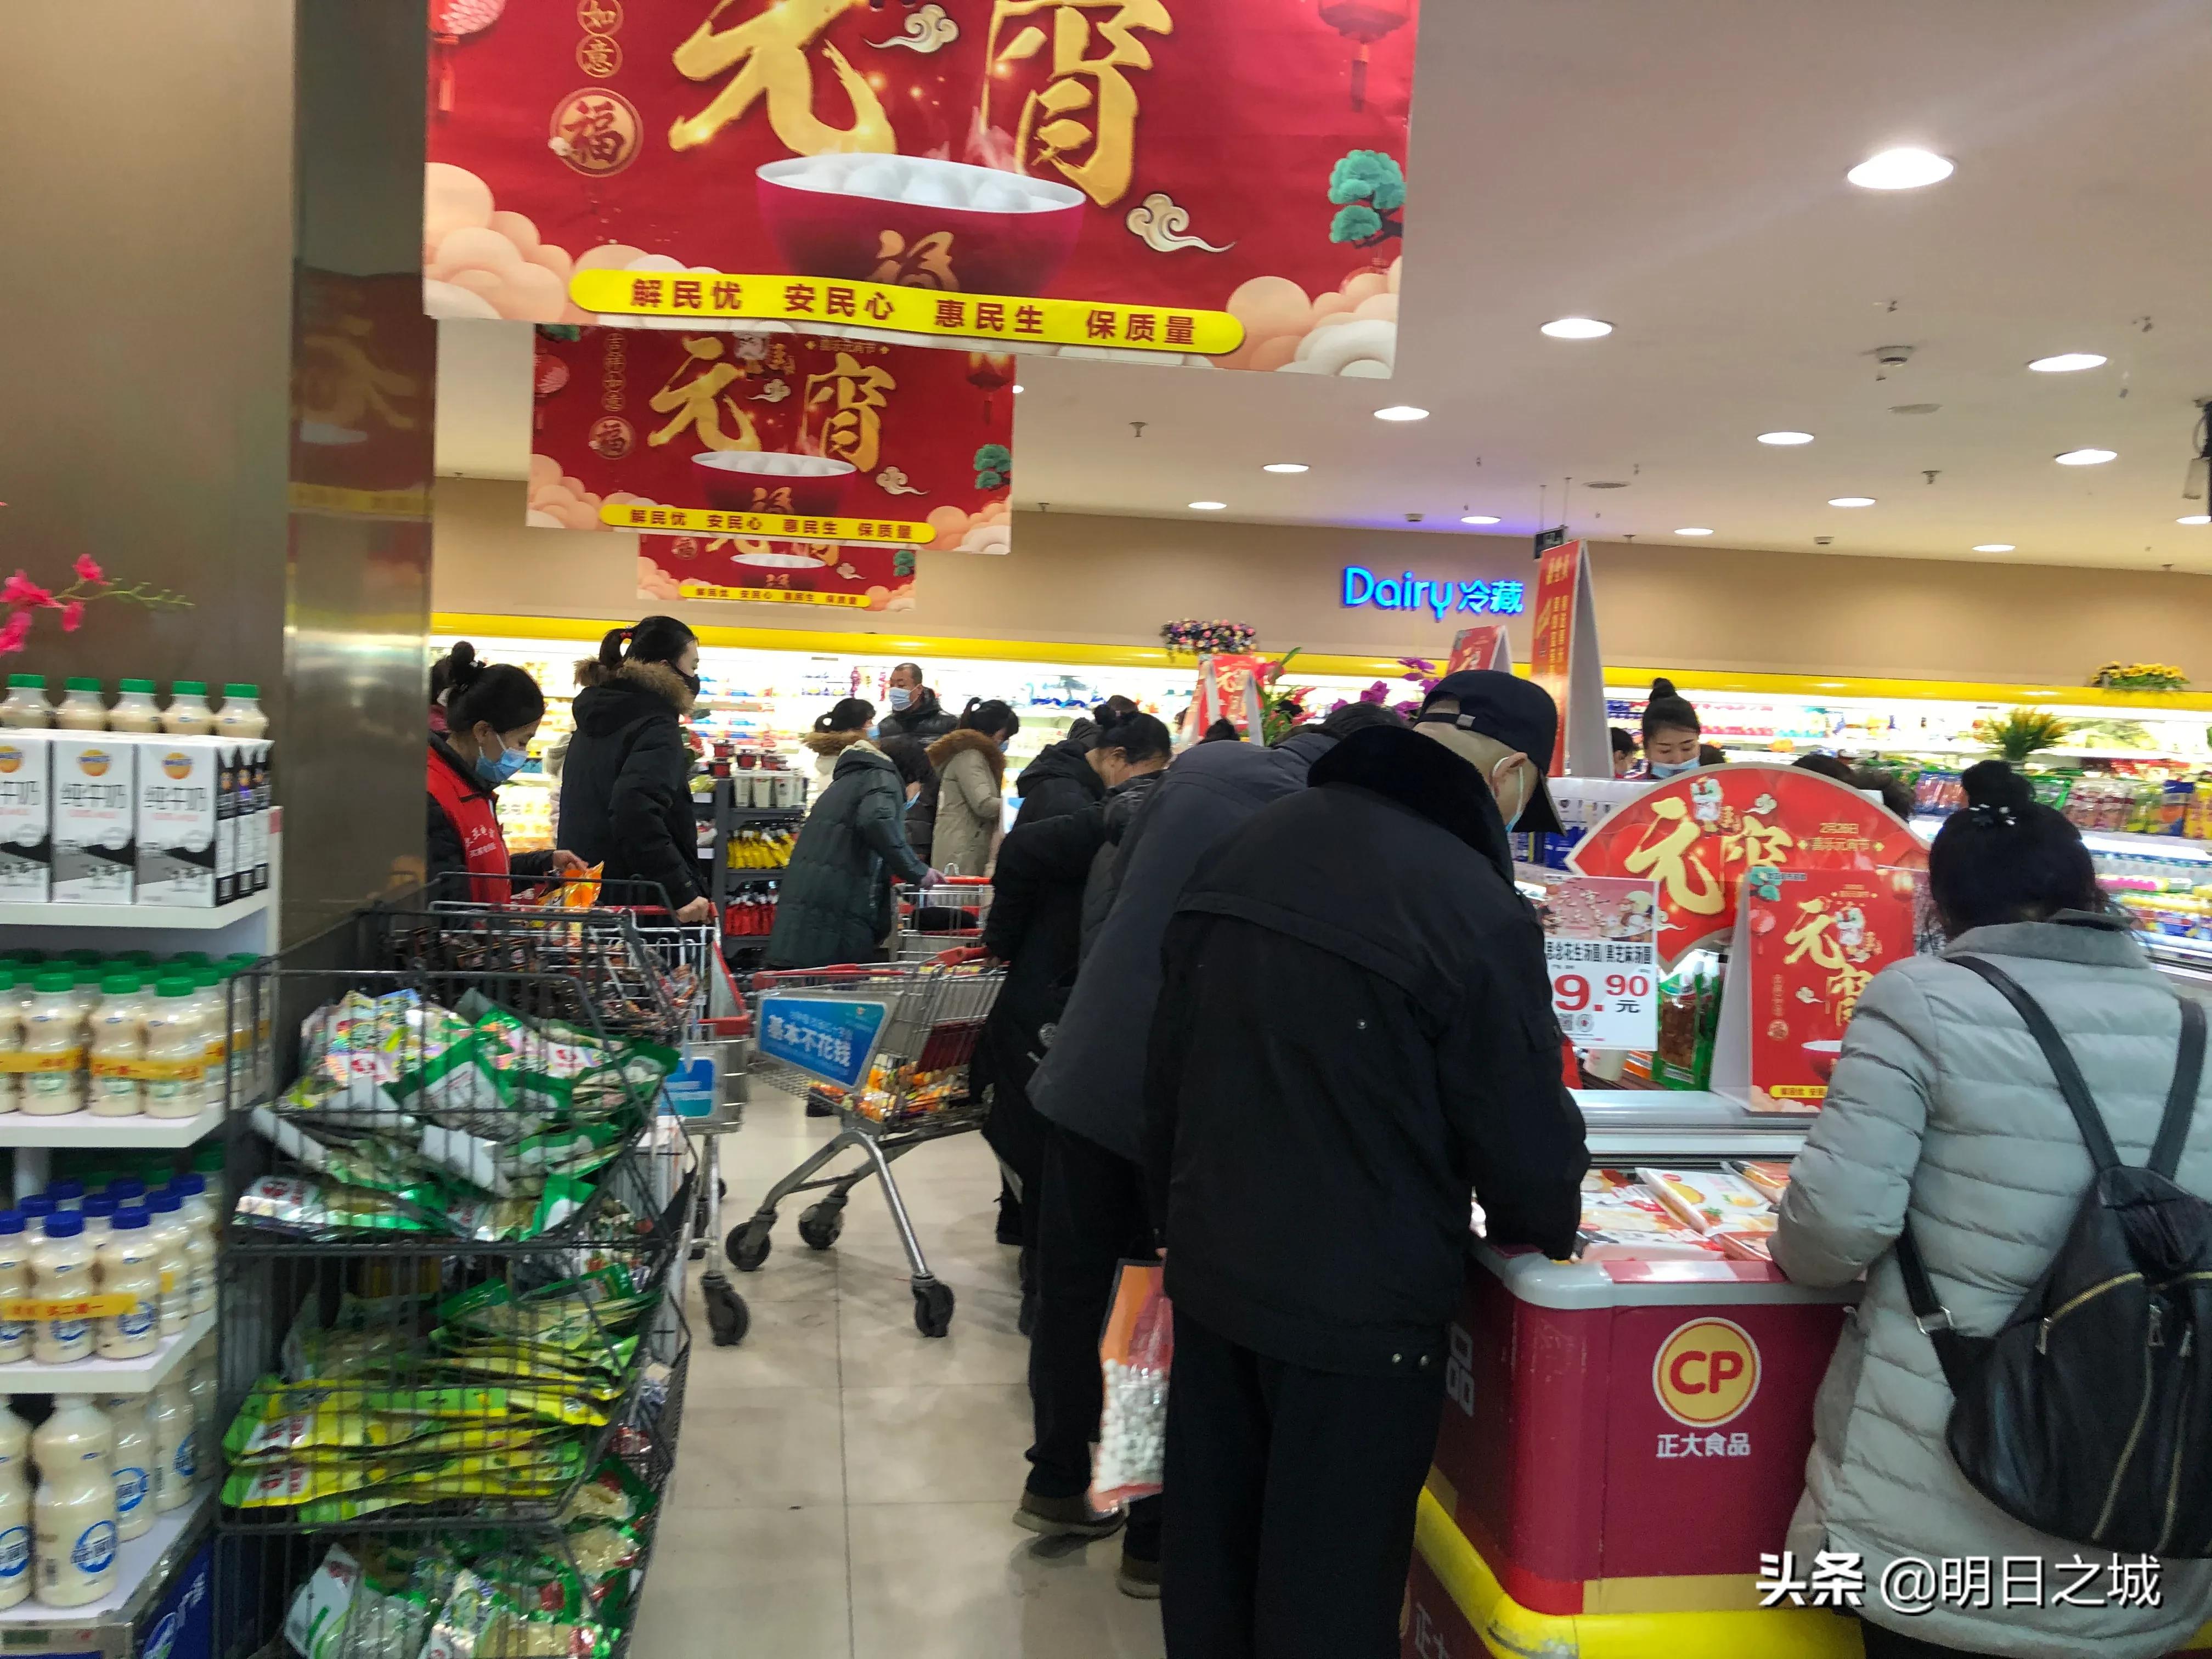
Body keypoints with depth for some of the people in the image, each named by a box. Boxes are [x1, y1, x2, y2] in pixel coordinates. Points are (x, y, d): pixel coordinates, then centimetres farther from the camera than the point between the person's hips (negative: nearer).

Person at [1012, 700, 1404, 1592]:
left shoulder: (1203, 765, 3)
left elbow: (1103, 900, 9)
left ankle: (1057, 1482, 36)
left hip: (1089, 1073, 5)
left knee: (1074, 1288, 18)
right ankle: (1161, 1534, 23)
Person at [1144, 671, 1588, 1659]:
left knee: (1210, 1557, 21)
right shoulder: (1478, 911, -20)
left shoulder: (1244, 852, 2)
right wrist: (1547, 1228, 9)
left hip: (1210, 1270, 7)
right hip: (1359, 1305, -6)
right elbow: (1525, 1127, -12)